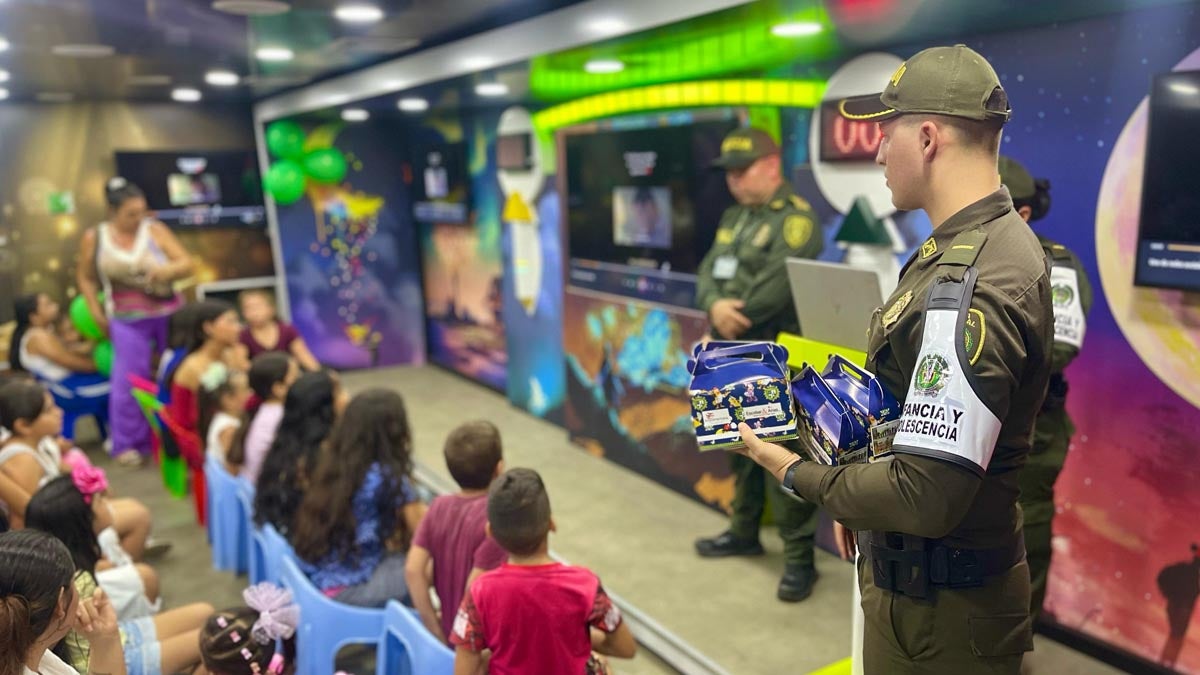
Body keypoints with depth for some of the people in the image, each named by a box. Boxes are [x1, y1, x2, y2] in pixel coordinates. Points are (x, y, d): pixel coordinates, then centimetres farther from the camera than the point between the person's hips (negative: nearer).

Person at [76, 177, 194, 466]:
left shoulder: (155, 230, -6)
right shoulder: (93, 238, -1)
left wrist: (168, 269, -28)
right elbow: (85, 277, 11)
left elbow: (187, 264, -7)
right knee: (130, 379, -3)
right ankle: (128, 444, 7)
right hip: (128, 320, 0)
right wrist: (97, 312, 5)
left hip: (168, 312, 0)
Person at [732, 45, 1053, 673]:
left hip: (938, 605, -9)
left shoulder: (966, 291, -28)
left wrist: (797, 474, -15)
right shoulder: (1000, 241, 5)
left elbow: (926, 500, -30)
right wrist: (854, 502, 11)